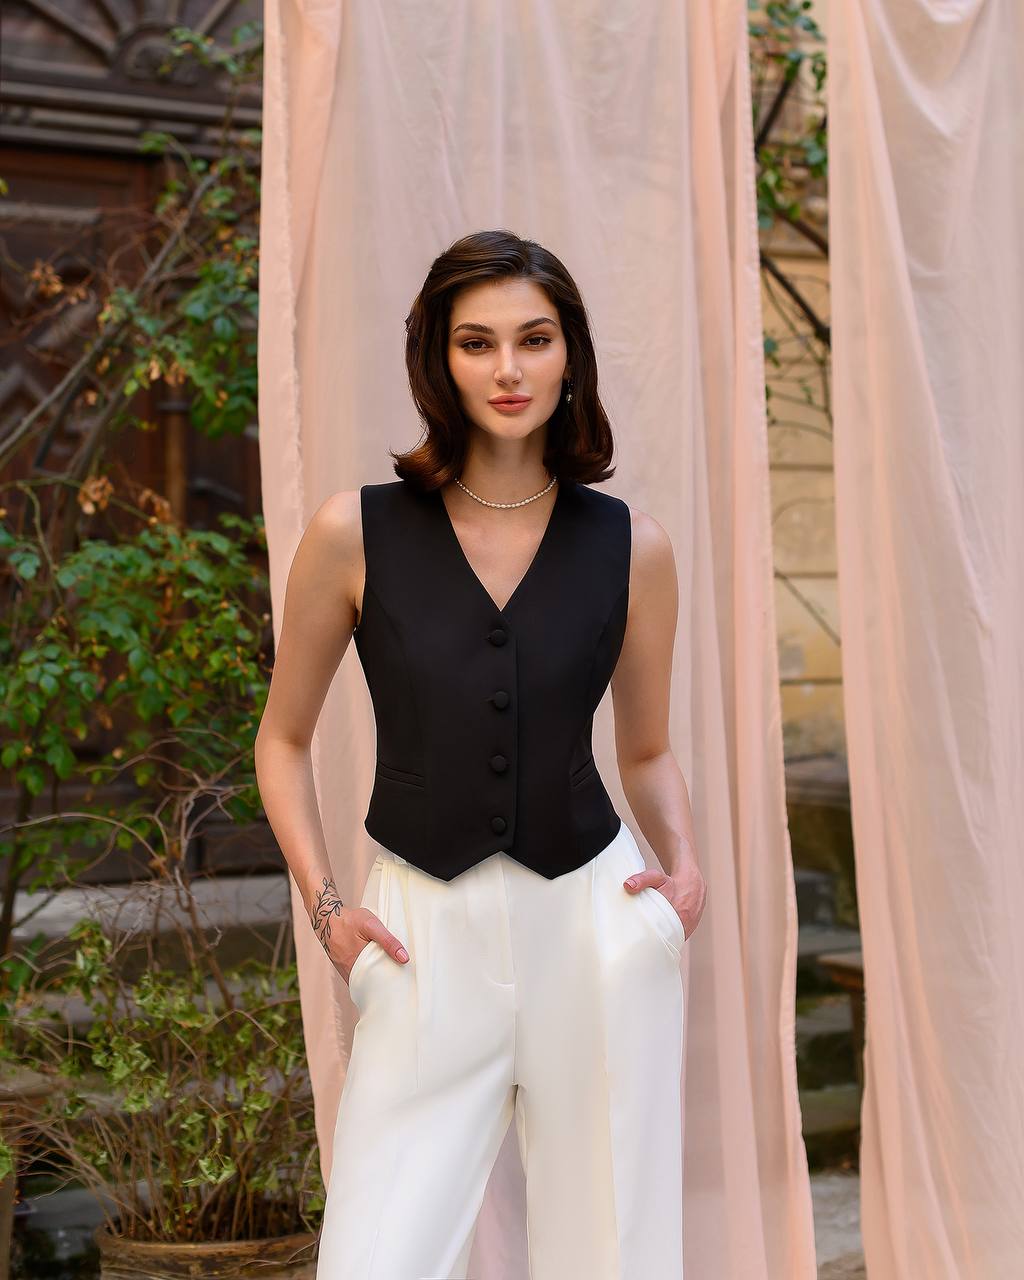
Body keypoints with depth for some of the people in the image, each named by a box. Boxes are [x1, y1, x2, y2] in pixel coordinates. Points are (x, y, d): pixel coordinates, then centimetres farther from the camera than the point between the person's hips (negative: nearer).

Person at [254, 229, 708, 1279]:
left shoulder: (630, 547, 1)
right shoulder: (358, 532, -3)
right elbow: (284, 739, 8)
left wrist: (684, 864, -4)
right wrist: (323, 904, -3)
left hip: (596, 925, 1)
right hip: (427, 942, -1)